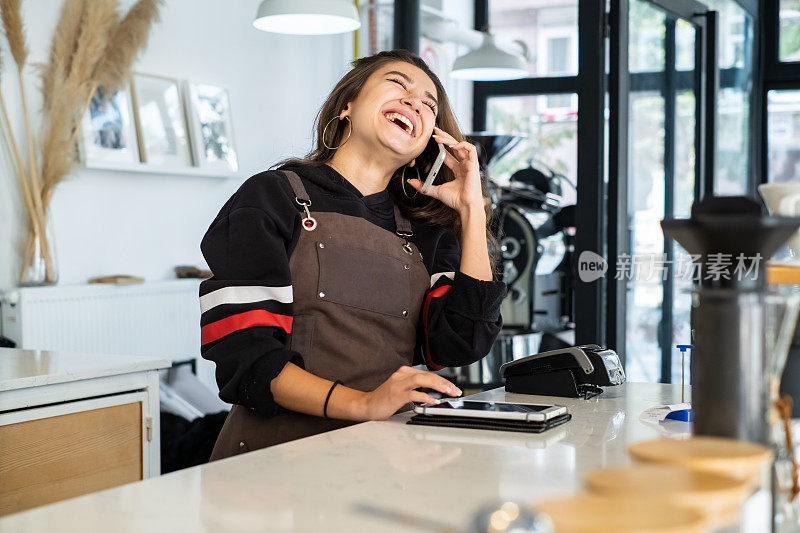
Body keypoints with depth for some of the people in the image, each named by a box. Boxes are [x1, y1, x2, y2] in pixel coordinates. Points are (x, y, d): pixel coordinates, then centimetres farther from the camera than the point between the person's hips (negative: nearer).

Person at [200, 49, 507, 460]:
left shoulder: (425, 234, 17)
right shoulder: (274, 198, 4)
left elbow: (462, 345, 0)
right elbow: (243, 353, -9)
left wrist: (472, 212, 5)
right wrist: (364, 403, -23)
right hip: (277, 450, -3)